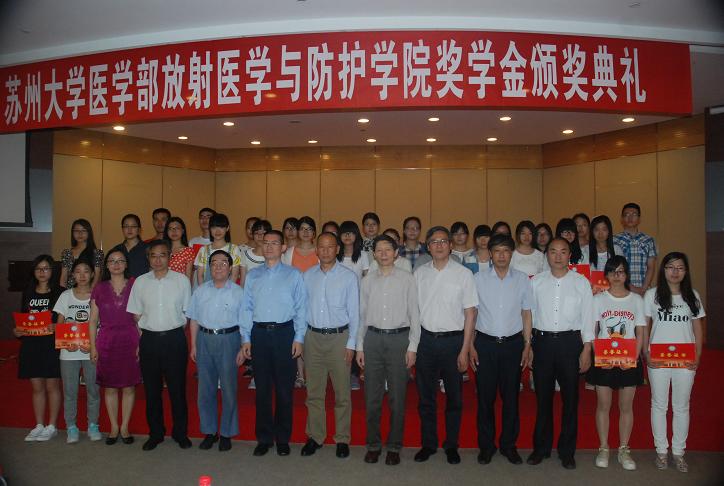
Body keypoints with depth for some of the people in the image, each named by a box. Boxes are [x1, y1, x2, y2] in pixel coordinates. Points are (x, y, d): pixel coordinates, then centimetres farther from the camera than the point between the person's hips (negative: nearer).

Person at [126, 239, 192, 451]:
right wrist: (140, 342, 3)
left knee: (177, 388, 4)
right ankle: (155, 433, 24)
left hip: (175, 338, -2)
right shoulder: (140, 282, 5)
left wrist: (178, 336, 0)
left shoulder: (182, 280, 0)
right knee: (151, 389, 9)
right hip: (149, 339, 2)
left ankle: (180, 433, 18)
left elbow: (187, 312, 5)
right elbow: (137, 315, 9)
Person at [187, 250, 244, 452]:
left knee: (228, 388, 4)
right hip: (204, 339, 3)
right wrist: (193, 346, 6)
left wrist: (242, 349, -6)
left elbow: (243, 323, -2)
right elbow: (194, 320, 9)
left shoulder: (238, 292, -2)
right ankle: (209, 431, 24)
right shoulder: (201, 291, 7)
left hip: (228, 339, -3)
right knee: (205, 388, 10)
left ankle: (226, 433, 19)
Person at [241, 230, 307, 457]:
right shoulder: (253, 275, 11)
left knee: (284, 388, 4)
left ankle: (283, 438, 18)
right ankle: (264, 438, 19)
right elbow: (246, 308, 10)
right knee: (262, 388, 7)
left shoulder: (293, 275, 4)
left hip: (284, 332, -2)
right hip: (259, 333, 2)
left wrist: (299, 338, -6)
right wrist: (245, 338, 3)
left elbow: (301, 308, 1)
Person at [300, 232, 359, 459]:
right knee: (313, 391, 10)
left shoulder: (349, 276, -3)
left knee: (342, 392, 5)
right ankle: (315, 436, 24)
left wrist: (351, 344, -6)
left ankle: (342, 439, 19)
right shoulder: (308, 276, 6)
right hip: (313, 337, 3)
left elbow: (354, 312, -3)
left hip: (339, 338, -2)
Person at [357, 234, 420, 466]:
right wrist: (359, 346, 7)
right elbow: (362, 314, 10)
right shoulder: (368, 280, 8)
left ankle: (394, 446, 19)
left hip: (399, 338, -2)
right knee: (372, 396, 8)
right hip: (373, 338, 2)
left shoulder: (407, 279, 1)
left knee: (397, 396, 5)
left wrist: (412, 347, -6)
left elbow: (414, 314, -1)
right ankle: (373, 444, 22)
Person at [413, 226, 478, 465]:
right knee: (426, 396, 11)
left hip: (453, 339, -2)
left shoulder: (463, 273, -4)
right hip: (426, 338, 2)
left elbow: (470, 314, -4)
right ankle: (428, 444, 27)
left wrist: (464, 350, -8)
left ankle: (451, 445, 26)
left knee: (454, 397, 10)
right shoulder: (420, 273, 4)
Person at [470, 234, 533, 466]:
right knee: (485, 396, 6)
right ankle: (486, 445, 20)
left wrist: (527, 345, 2)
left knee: (511, 396, 9)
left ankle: (509, 444, 25)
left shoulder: (522, 279, 2)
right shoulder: (478, 278, -1)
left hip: (513, 342, 1)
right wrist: (470, 346, -2)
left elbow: (526, 314, 6)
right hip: (485, 342, -1)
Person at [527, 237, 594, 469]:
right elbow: (529, 314, 5)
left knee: (570, 397, 8)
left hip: (570, 341, 0)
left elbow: (587, 317, 2)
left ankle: (567, 450, 24)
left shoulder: (581, 282, 1)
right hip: (542, 341, 1)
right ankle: (541, 447, 25)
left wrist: (586, 350, -1)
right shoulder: (536, 282, 3)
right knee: (542, 396, 10)